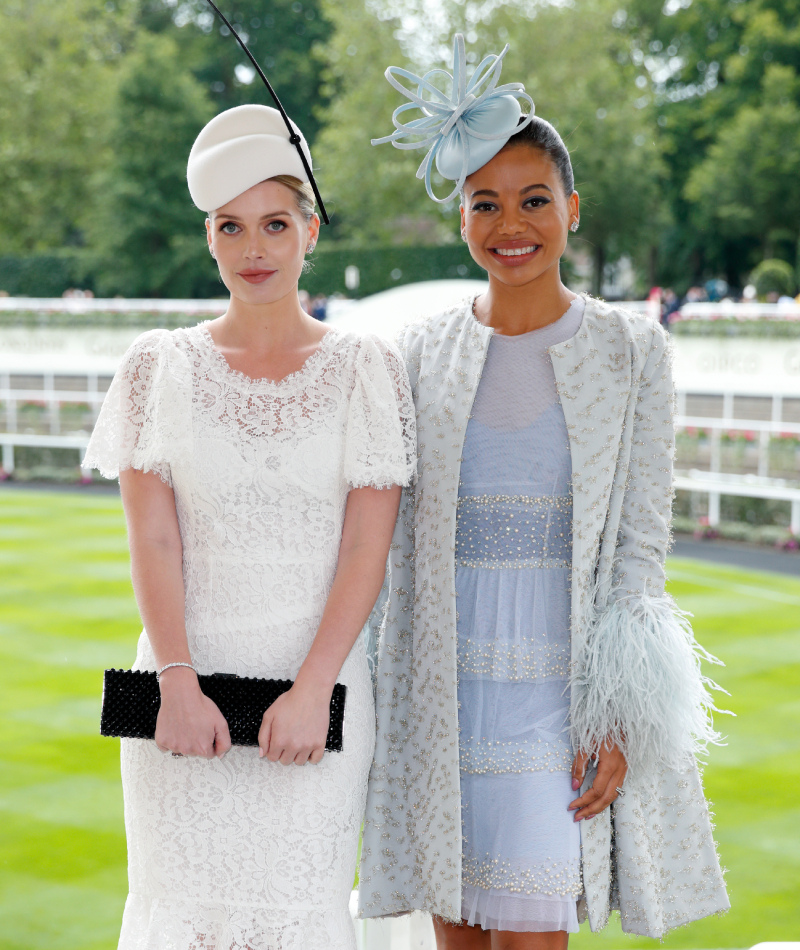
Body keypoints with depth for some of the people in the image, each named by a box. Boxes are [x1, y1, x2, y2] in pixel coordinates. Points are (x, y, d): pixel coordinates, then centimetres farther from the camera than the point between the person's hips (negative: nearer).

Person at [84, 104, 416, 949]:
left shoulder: (367, 371, 2)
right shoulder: (160, 367, 5)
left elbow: (366, 549, -4)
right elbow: (151, 539, -2)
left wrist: (311, 690, -14)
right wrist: (179, 684, -14)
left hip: (317, 678, -1)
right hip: (187, 677, 1)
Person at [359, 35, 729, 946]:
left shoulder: (630, 349, -1)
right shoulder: (422, 350, 4)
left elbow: (641, 543, -2)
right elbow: (385, 531, 8)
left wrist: (617, 723, -8)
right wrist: (366, 696, 6)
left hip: (562, 680, -2)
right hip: (441, 681, 2)